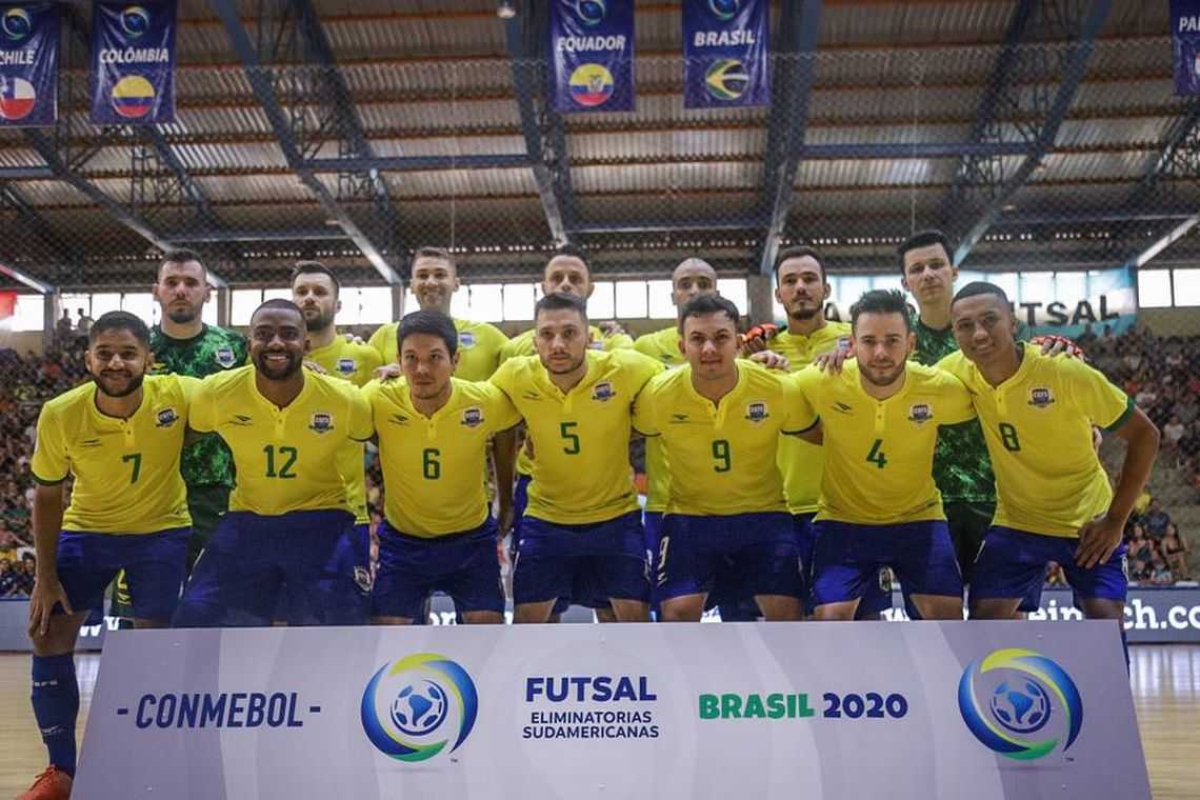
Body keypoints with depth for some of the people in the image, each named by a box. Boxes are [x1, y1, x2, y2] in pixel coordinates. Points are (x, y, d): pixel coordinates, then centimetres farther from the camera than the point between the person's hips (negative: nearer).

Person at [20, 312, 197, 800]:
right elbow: (48, 495, -6)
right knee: (48, 637, 0)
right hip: (86, 530, 2)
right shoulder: (60, 416, -20)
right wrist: (46, 577, -5)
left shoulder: (177, 395, -25)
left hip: (161, 530, -2)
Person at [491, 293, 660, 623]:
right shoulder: (515, 376, -17)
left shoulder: (626, 369, -21)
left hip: (616, 514, -1)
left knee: (635, 613, 2)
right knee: (527, 616, 7)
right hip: (545, 518, 1)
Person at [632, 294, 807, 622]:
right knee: (677, 610, -12)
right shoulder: (659, 395, -17)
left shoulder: (777, 390, -17)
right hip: (690, 515, 0)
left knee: (786, 610, -7)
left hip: (763, 513, 1)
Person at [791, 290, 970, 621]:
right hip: (843, 519, 0)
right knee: (829, 617, -10)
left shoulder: (940, 389, -20)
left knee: (948, 614, -7)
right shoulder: (822, 383, -21)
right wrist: (834, 439, -8)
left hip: (918, 516, 1)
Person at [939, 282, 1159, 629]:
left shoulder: (1067, 373, -23)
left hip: (1087, 522, -2)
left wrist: (1116, 521, -15)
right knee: (983, 620, -5)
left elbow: (1144, 435, -14)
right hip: (1015, 521, 3)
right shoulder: (957, 371, -14)